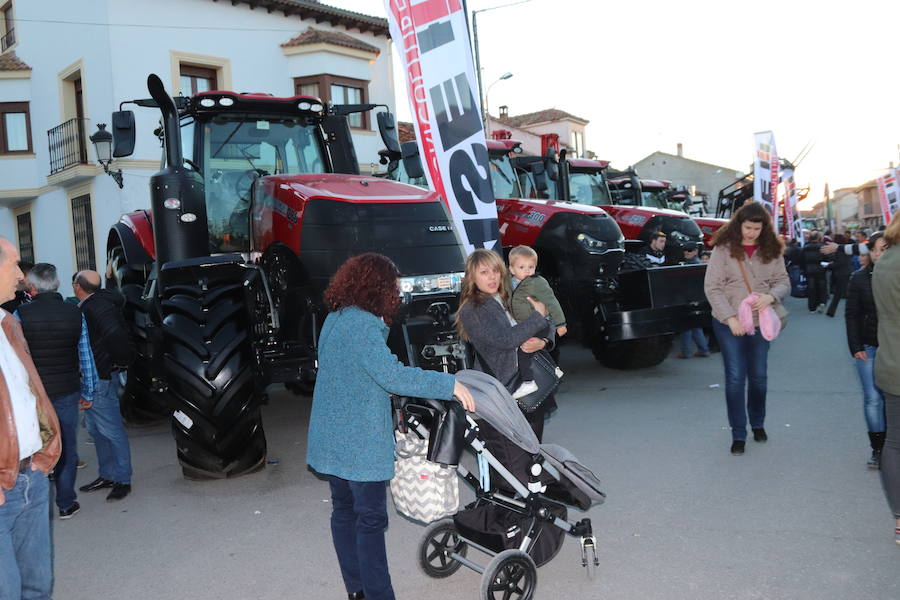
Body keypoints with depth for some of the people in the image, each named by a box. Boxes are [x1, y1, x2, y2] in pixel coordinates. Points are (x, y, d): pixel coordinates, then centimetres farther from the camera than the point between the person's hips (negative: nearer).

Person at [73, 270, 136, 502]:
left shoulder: (97, 306, -18)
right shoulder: (92, 305, 13)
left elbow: (115, 335, -29)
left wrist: (118, 362, -18)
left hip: (101, 378, -11)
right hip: (93, 377, 11)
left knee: (111, 431, -3)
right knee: (96, 429, 17)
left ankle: (122, 480, 5)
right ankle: (106, 475, 28)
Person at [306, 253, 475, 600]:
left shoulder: (334, 319, 11)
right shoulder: (363, 324, -19)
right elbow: (393, 375, -26)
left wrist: (382, 390, 24)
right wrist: (450, 385, -21)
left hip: (331, 438, 10)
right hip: (360, 441, -10)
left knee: (344, 512, 15)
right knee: (371, 519, -3)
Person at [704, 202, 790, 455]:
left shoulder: (771, 250, 3)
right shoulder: (724, 249, -8)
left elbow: (783, 282, 5)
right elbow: (712, 287, -10)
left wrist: (770, 296, -17)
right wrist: (730, 317, -17)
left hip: (760, 323, 3)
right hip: (729, 324, -3)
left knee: (759, 376, 14)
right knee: (735, 378, -1)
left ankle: (758, 423, 36)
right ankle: (738, 434, 9)